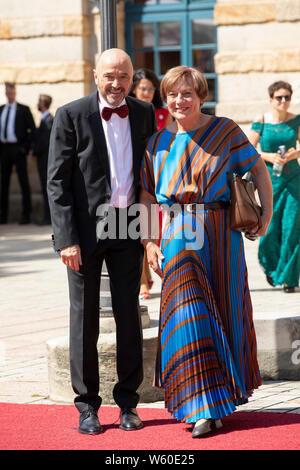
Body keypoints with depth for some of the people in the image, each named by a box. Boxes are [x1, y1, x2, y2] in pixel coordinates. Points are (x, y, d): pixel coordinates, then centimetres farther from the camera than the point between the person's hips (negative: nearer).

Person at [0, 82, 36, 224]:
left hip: (18, 149, -5)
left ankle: (26, 215, -1)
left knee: (23, 181, -3)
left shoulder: (23, 110, 0)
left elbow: (32, 129, -1)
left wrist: (26, 147, -8)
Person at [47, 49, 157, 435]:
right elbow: (57, 181, -7)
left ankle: (127, 403, 16)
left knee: (129, 316, 6)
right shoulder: (71, 116, -6)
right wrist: (67, 238, -14)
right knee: (84, 317, 3)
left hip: (127, 227, 3)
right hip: (85, 228, -3)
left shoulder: (144, 114, 6)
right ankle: (87, 406, 12)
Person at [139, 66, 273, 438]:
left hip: (220, 236, 0)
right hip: (178, 238, 0)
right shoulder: (158, 143, 5)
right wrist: (148, 241, 2)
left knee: (224, 311, 8)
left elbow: (258, 168, 6)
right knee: (188, 313, -10)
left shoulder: (225, 131, 0)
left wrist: (267, 212, -2)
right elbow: (146, 196, 9)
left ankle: (226, 389, 30)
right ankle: (204, 406, -10)